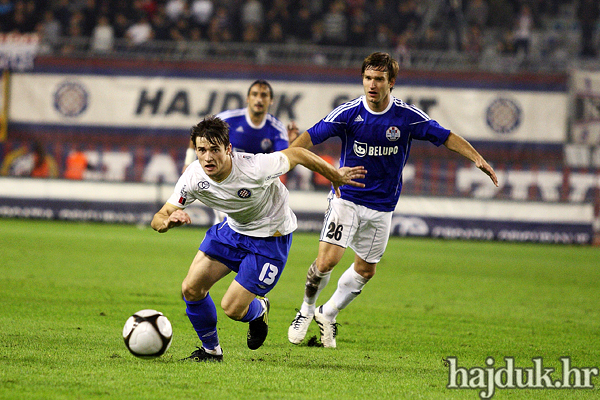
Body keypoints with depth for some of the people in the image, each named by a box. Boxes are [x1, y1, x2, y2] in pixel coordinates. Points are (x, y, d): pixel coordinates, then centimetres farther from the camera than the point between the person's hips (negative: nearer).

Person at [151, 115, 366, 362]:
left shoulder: (255, 168, -35)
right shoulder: (193, 177, -22)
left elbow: (297, 155, -18)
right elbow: (158, 219, -19)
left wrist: (336, 176, -3)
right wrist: (168, 222, -46)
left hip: (272, 237, -5)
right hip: (232, 229, 5)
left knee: (232, 309, -10)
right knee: (191, 289, -6)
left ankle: (259, 310, 29)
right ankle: (211, 350, 18)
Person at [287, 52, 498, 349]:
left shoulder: (407, 116, -9)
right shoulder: (349, 113, -12)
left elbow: (446, 137, -2)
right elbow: (312, 136, -14)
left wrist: (477, 158, -15)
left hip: (382, 206, 3)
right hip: (347, 198, -2)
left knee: (365, 270, 10)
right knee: (327, 260, -17)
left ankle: (328, 314, 33)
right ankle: (306, 310, 9)